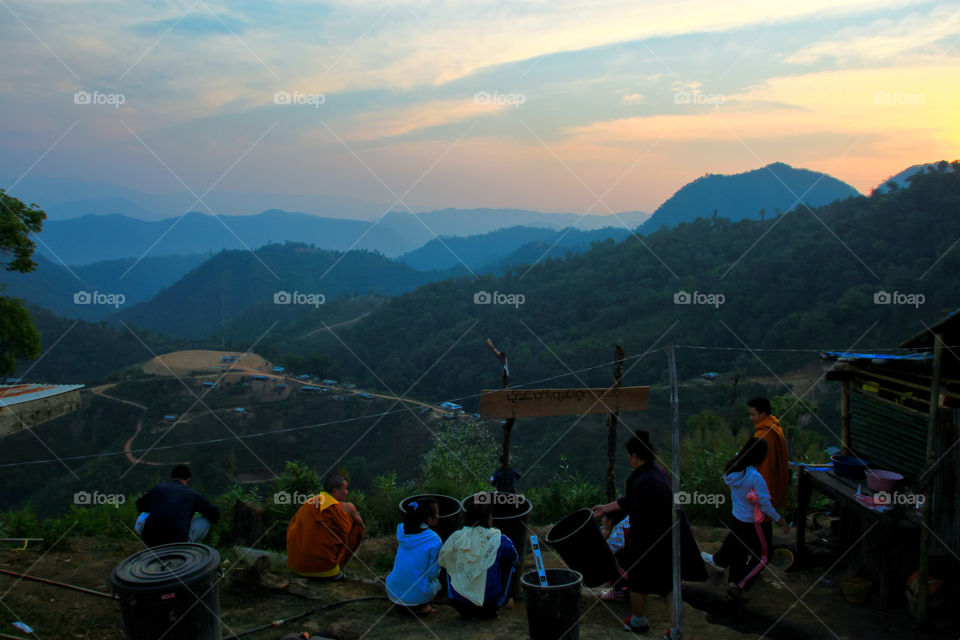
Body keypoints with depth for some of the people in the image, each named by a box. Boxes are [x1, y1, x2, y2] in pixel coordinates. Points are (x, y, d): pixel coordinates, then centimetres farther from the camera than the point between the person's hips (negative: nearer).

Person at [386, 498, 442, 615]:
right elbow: (432, 573, -10)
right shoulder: (434, 541, -18)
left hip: (392, 592, 5)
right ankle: (422, 606, 4)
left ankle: (401, 604, 14)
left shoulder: (401, 529, -3)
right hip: (417, 595, -5)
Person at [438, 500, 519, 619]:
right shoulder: (500, 540, -10)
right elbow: (516, 564, 8)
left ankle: (465, 611, 20)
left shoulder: (456, 537, -7)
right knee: (508, 562, 19)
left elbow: (442, 562, 9)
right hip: (490, 600, -1)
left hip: (458, 601, 2)